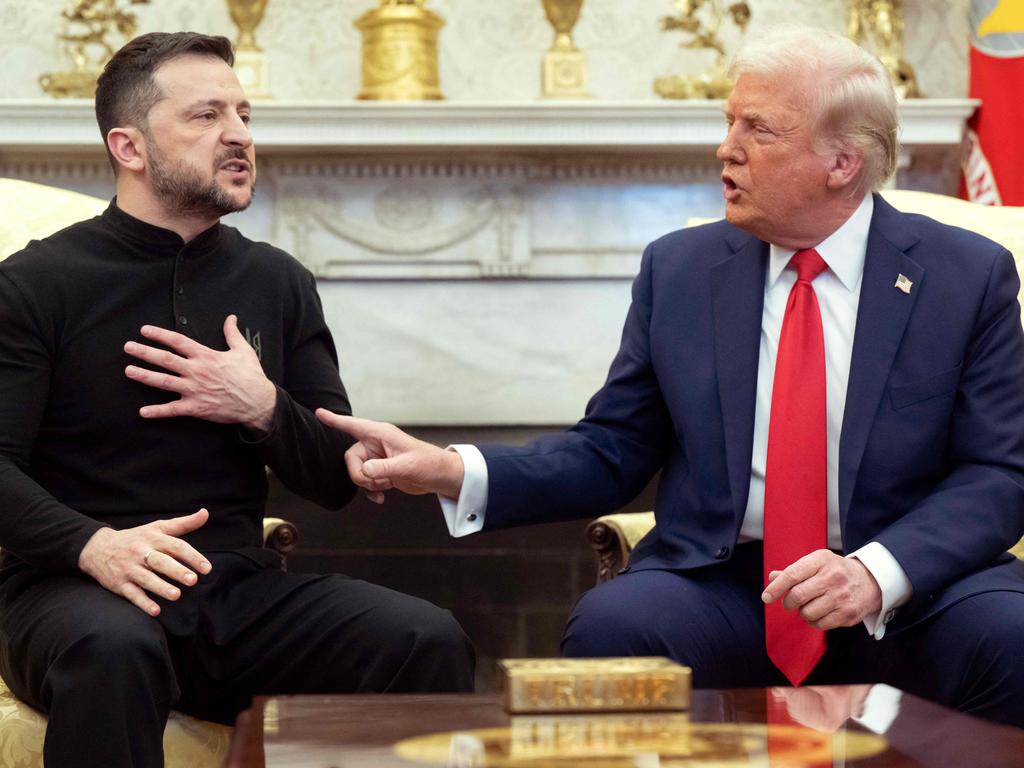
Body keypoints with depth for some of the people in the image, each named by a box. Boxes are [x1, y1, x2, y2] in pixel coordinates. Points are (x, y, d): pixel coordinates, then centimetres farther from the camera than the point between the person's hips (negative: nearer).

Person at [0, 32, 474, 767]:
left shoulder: (279, 282, 12)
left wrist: (262, 408, -7)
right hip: (78, 589, -4)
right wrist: (93, 545, -28)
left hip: (241, 591, 4)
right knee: (111, 650, -39)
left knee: (431, 643, -21)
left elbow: (336, 480, 14)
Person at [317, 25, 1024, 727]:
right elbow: (610, 453, 9)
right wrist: (454, 472, -7)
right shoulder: (678, 269, 7)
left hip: (912, 589, -1)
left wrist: (879, 571, -20)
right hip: (724, 584, 2)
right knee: (608, 623, -31)